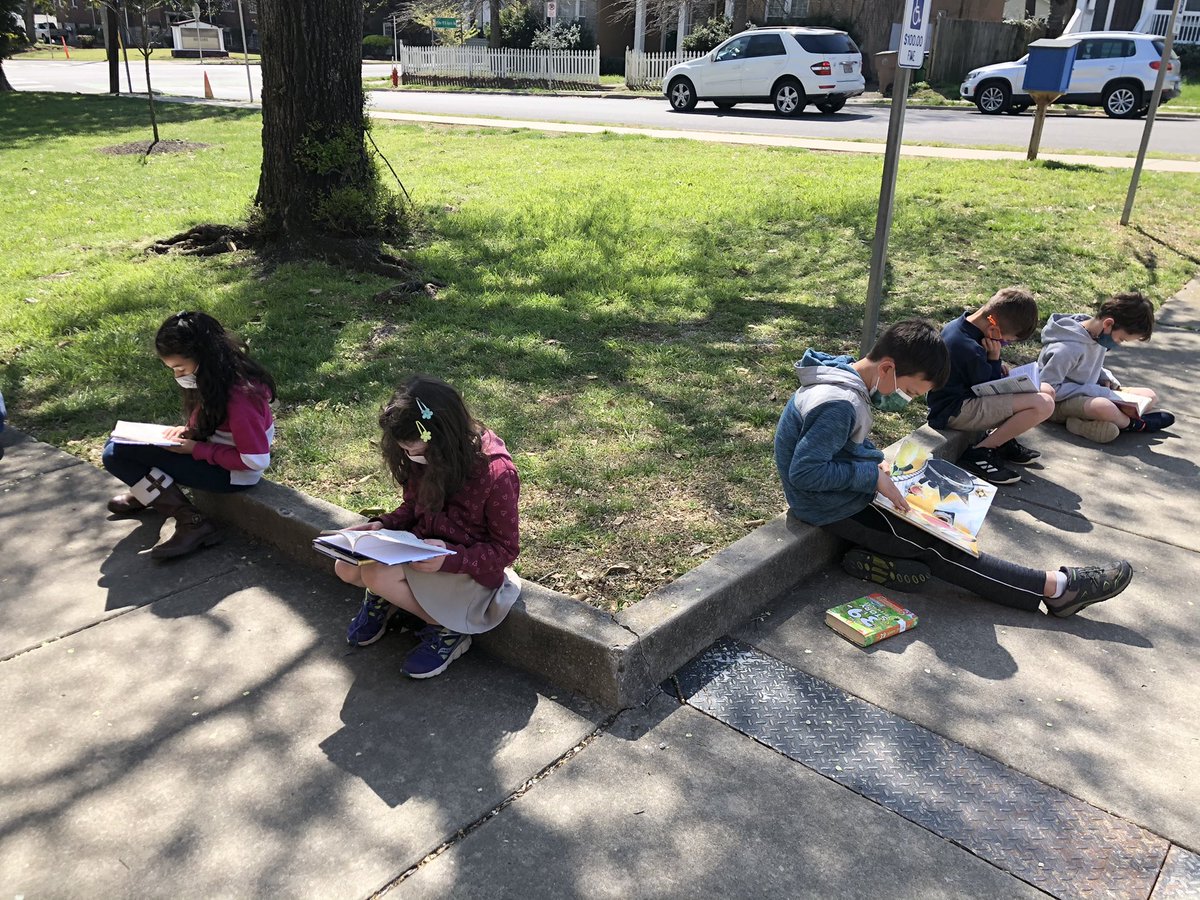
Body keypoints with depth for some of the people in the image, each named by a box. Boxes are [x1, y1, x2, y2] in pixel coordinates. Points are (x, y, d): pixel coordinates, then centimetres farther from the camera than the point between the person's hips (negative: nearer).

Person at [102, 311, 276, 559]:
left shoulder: (238, 397, -29)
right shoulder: (214, 378, -2)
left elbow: (256, 461, -26)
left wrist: (196, 449, -21)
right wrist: (187, 431, -3)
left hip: (234, 474, -9)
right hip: (213, 452, 9)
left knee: (117, 455, -14)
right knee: (116, 447, 10)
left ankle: (192, 523, -13)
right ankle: (147, 493, 35)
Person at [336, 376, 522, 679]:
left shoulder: (496, 473, -27)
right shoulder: (423, 456, -9)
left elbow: (505, 550, -17)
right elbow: (413, 508, 9)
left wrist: (449, 558, -31)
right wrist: (382, 525, -11)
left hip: (469, 566, -6)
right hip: (423, 548, 6)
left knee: (377, 575, -26)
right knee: (346, 568, -15)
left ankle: (448, 629, -6)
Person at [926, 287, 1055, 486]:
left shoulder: (957, 325, 2)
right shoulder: (970, 349, -27)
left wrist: (995, 366, 8)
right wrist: (994, 358, -8)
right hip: (954, 412, -10)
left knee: (1047, 391, 7)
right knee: (1043, 404, -24)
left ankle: (1002, 439, 7)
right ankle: (979, 453, -13)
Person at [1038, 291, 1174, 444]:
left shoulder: (1099, 336, 0)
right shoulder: (1069, 348, -26)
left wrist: (1108, 380, -3)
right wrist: (1098, 391, -24)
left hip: (1089, 395, 10)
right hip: (1059, 402, -9)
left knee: (1150, 396, 4)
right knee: (1105, 408, -38)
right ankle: (1134, 423, -5)